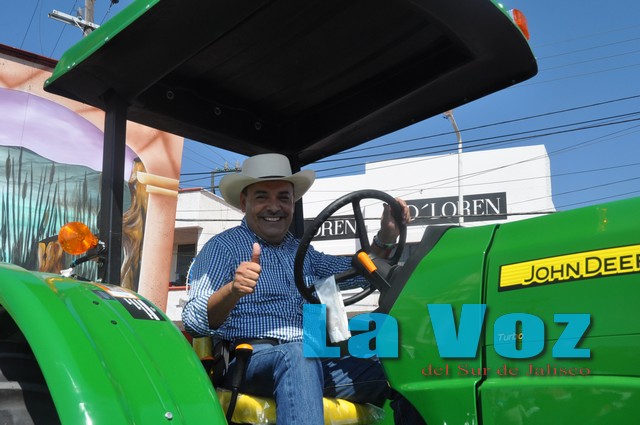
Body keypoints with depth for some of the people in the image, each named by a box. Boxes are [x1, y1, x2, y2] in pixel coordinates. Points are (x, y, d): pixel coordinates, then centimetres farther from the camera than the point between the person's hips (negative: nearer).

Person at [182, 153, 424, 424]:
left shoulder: (300, 251, 25)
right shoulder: (222, 247, 5)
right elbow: (193, 321, -7)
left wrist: (386, 237, 3)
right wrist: (232, 290, -27)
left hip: (314, 361, 6)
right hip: (252, 359, -5)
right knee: (298, 355, -40)